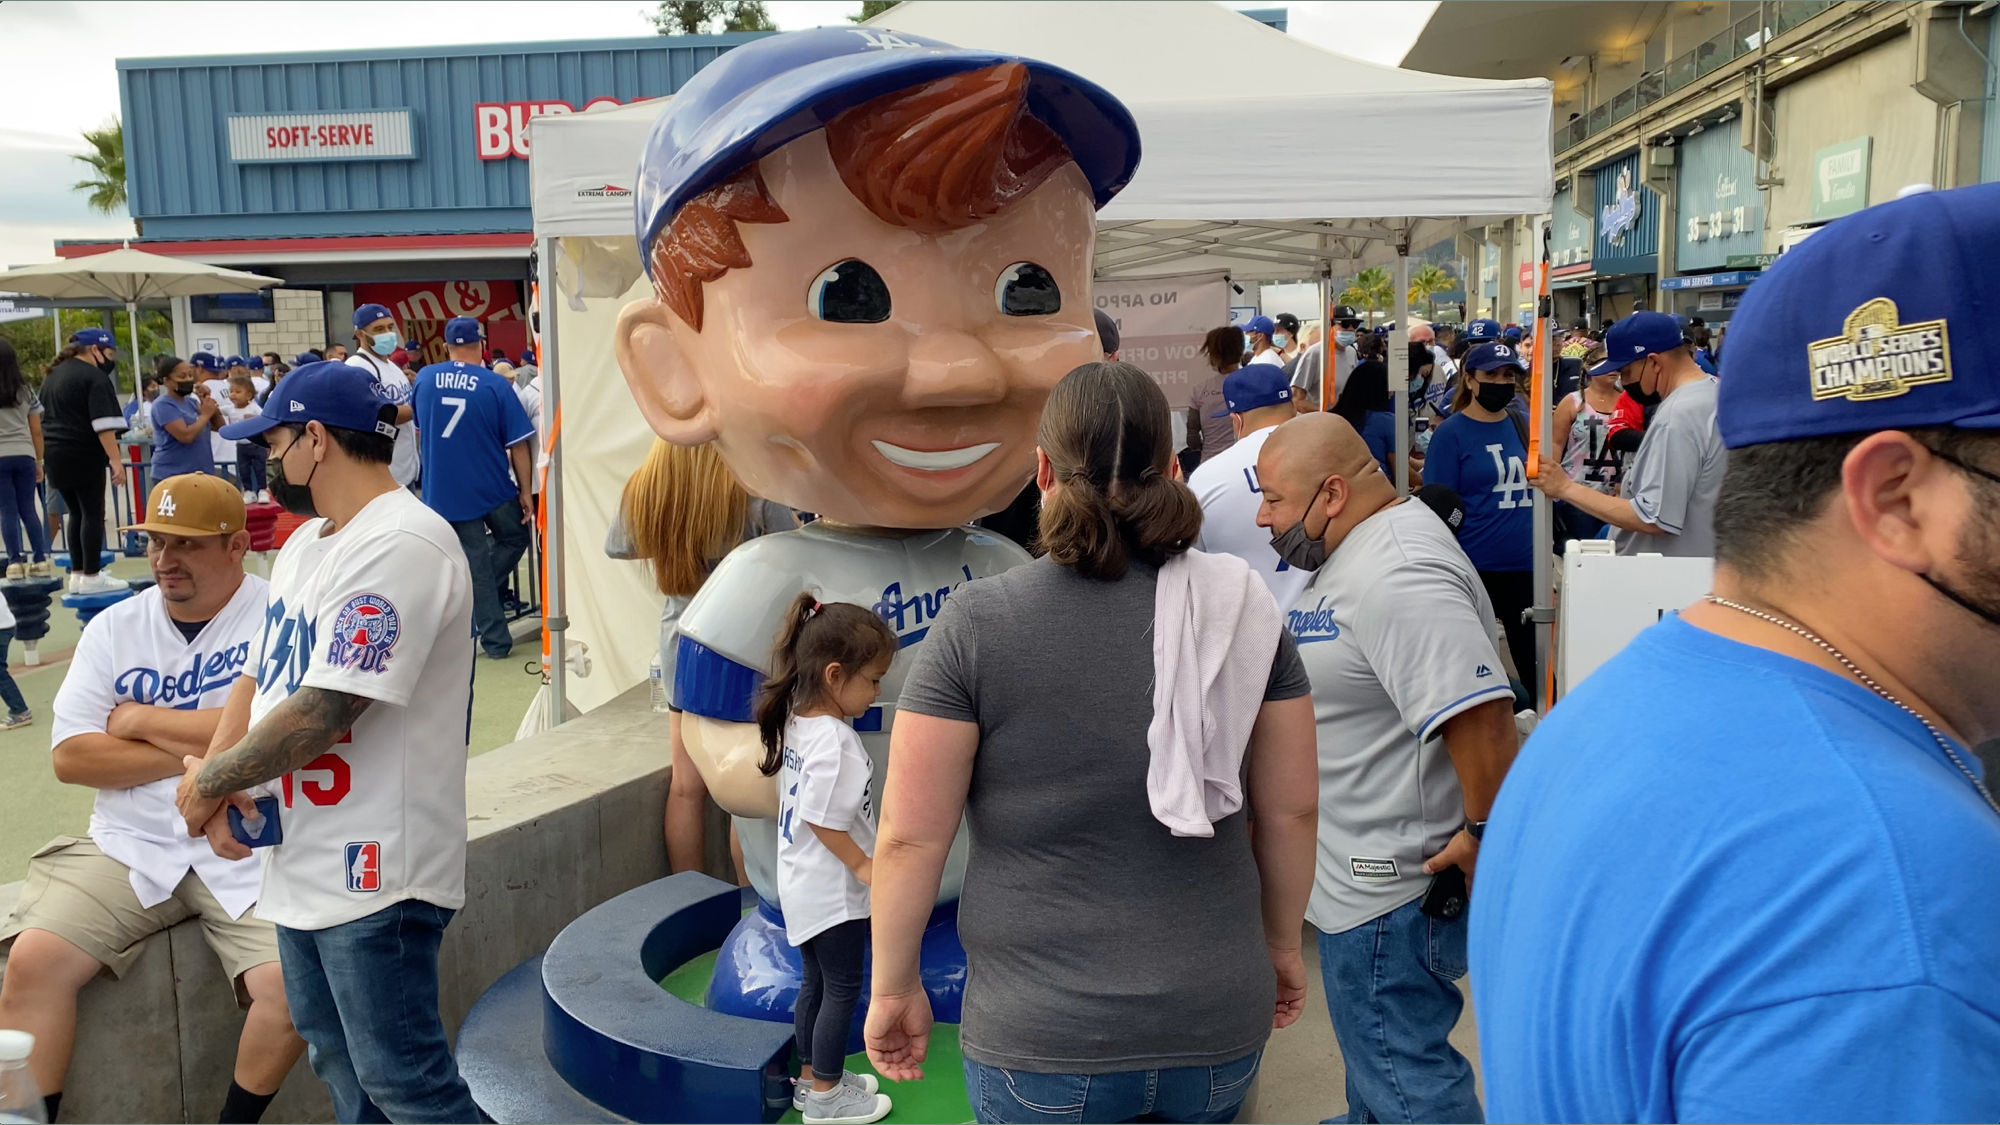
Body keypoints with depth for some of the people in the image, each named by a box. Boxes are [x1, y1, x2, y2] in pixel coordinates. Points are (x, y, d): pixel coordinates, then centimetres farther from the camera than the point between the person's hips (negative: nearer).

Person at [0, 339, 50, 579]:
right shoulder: (27, 391, 6)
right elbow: (36, 431, 7)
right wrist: (39, 462, 13)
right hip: (24, 455, 3)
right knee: (28, 509, 8)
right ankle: (41, 559, 4)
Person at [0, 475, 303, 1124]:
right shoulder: (114, 628, 8)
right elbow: (69, 758, 1)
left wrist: (138, 719, -6)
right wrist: (197, 750, -10)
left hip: (253, 852, -4)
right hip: (129, 848, 4)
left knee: (294, 985, -22)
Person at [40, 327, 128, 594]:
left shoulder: (53, 374, 17)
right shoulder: (94, 376, -11)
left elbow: (44, 415, 24)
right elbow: (103, 423, -20)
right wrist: (115, 460, -23)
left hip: (55, 454, 9)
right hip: (84, 455, -9)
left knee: (75, 513, 14)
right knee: (93, 513, -3)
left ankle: (76, 574, 16)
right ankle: (91, 577, -2)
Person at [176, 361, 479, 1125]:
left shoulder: (402, 543, -21)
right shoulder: (304, 542, 12)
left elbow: (324, 712, -24)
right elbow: (259, 674, 13)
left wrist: (209, 781, -9)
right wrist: (217, 783, -4)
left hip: (375, 870, -10)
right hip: (302, 861, 10)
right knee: (334, 1055, 21)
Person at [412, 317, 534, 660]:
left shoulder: (424, 378, 0)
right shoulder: (496, 385, -10)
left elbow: (418, 429, 16)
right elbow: (517, 445, -9)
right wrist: (525, 491, 0)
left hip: (445, 491, 2)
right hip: (494, 488, -2)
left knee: (475, 564, 9)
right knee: (515, 538, 24)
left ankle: (496, 640, 11)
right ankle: (477, 595, 10)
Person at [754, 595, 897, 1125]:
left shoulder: (796, 721, 3)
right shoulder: (834, 741, -26)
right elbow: (823, 820, -25)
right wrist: (864, 865, -14)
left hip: (803, 883, 9)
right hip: (833, 890, -9)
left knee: (815, 983, 20)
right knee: (842, 988, 5)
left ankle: (812, 1077, 33)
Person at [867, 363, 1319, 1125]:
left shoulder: (975, 623, -13)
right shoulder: (1242, 611, -6)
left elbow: (911, 836, -11)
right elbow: (1290, 811, 1)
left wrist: (894, 987, 3)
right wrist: (1281, 941, 16)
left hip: (1042, 1040, -2)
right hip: (1219, 1031, 3)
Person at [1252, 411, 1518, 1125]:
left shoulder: (1395, 577, -29)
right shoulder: (1360, 548, 6)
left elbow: (1481, 715, -35)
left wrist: (1484, 834, -25)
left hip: (1392, 886, -11)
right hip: (1369, 867, 11)